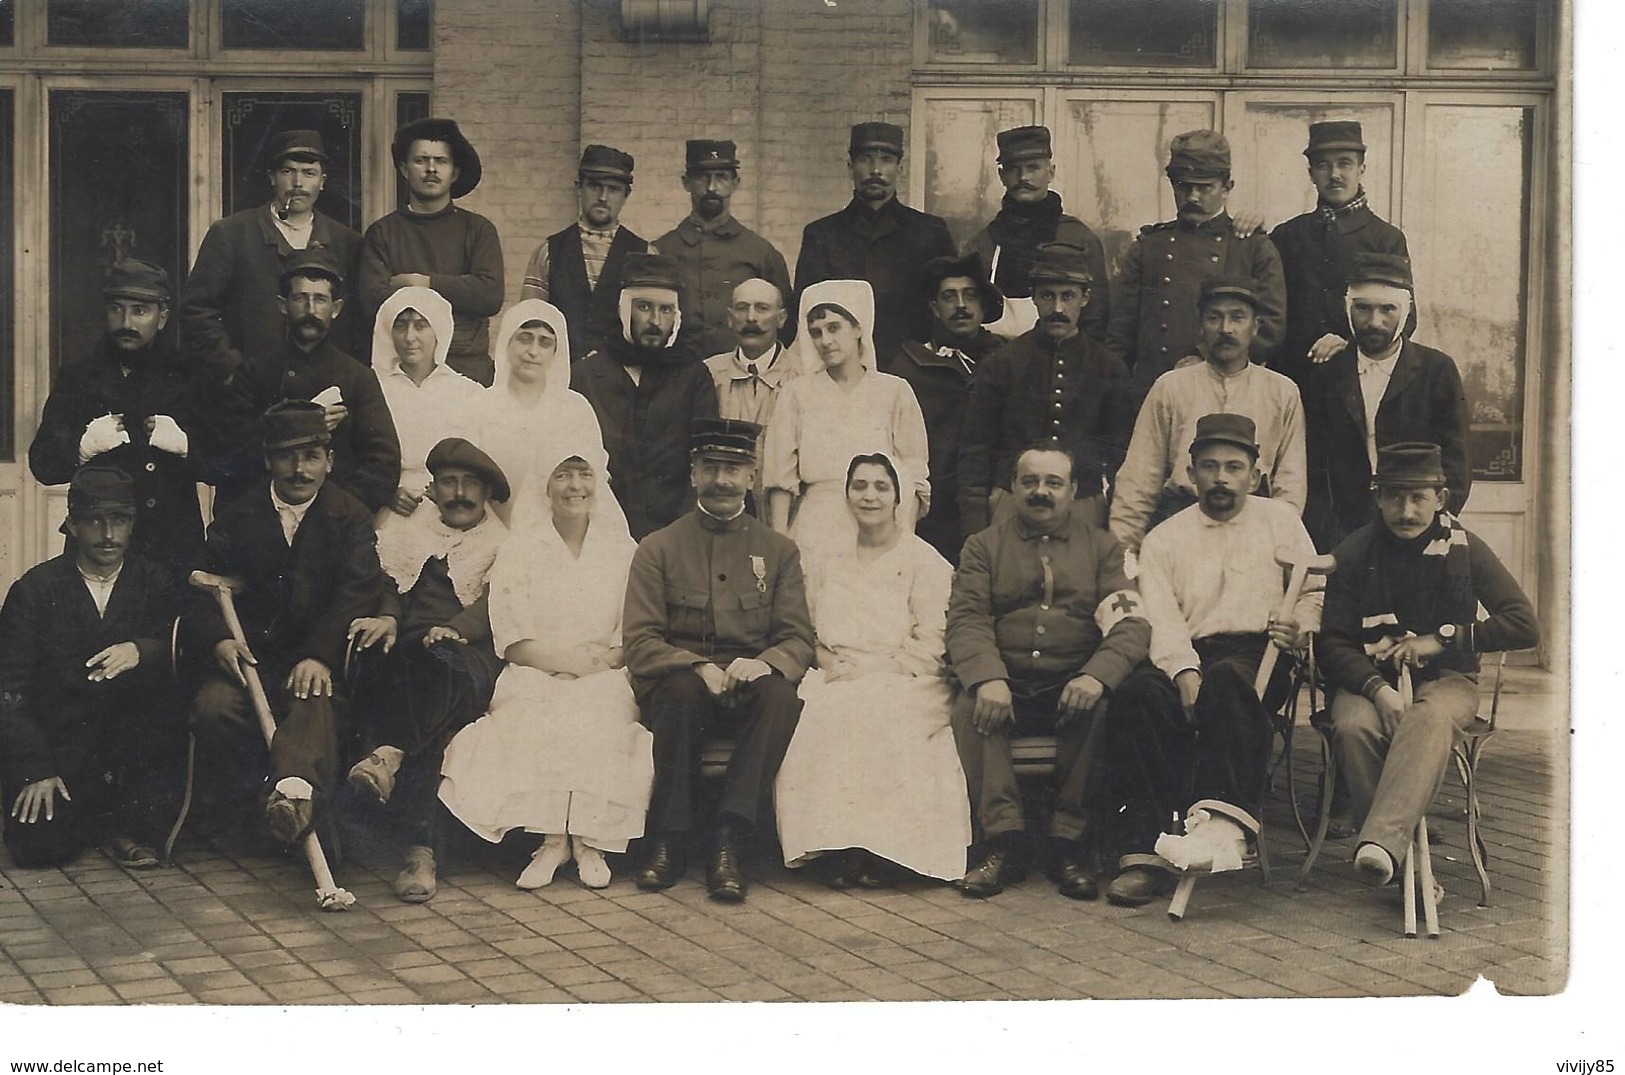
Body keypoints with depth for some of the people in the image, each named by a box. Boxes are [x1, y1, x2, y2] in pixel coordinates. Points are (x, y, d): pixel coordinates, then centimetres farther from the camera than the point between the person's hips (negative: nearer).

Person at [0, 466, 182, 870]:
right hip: (55, 751, -2)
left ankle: (123, 821, -11)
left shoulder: (157, 584, 7)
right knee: (36, 845, -24)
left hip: (132, 753, 2)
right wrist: (36, 771, -14)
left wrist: (141, 651, -31)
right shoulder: (35, 589, 1)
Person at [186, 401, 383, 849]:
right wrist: (219, 640, -16)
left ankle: (295, 789, -61)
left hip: (317, 663, -3)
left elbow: (357, 594, -6)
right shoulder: (237, 518, 17)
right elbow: (206, 591, 8)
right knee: (211, 706, -29)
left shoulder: (351, 518, 10)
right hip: (250, 656, 3)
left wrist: (320, 656, -23)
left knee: (315, 704, -37)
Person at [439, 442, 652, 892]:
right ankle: (552, 838, -25)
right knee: (539, 716, -32)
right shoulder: (519, 551, 10)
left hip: (604, 684, 0)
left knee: (596, 715, -32)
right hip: (534, 680, 0)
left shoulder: (623, 552, 12)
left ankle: (591, 838, -23)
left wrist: (600, 663, -13)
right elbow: (514, 644, 1)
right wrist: (573, 659, -13)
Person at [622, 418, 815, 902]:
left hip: (748, 691, 1)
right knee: (681, 690, -36)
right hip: (676, 686, -1)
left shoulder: (779, 551, 12)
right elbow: (639, 642, -2)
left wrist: (764, 663, -20)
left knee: (781, 694, -32)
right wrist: (698, 667, -21)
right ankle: (668, 840, -25)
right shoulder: (659, 548, 7)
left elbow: (798, 640, 4)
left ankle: (729, 839, -31)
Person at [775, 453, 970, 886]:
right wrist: (828, 663, -7)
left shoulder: (925, 563, 8)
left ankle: (877, 847, -32)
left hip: (903, 684, -3)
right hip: (836, 682, 3)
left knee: (867, 713, -37)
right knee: (808, 712, -31)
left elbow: (932, 646, -2)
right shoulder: (825, 563, 22)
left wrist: (866, 667, -11)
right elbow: (807, 634, 15)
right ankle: (834, 847, -30)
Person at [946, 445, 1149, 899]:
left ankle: (1070, 841, -23)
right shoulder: (984, 546, 16)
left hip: (1073, 688, 0)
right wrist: (989, 677, -20)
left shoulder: (1103, 547, 15)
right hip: (1006, 687, 1)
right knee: (968, 707, -30)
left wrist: (1096, 676, -21)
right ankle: (1003, 839, -27)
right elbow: (966, 619, 2)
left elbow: (1131, 623, 1)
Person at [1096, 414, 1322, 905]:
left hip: (1259, 658, -1)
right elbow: (1161, 620, 4)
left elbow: (1313, 592, 16)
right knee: (1136, 697, -32)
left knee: (1227, 680, -39)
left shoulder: (1279, 520, 19)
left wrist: (1299, 627, -8)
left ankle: (1222, 825, -50)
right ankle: (1143, 851, -36)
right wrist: (1185, 671, -16)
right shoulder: (1164, 540, 17)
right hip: (1187, 658, 2)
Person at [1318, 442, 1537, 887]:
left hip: (1445, 679, -1)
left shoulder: (1465, 549, 2)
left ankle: (1381, 844, -55)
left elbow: (1525, 626, -3)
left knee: (1430, 720, -38)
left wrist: (1442, 639, -10)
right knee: (1353, 726, -35)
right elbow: (1333, 642, -1)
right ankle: (1407, 859, -32)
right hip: (1369, 678, 1)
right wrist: (1378, 689, -19)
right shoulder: (1354, 553, 2)